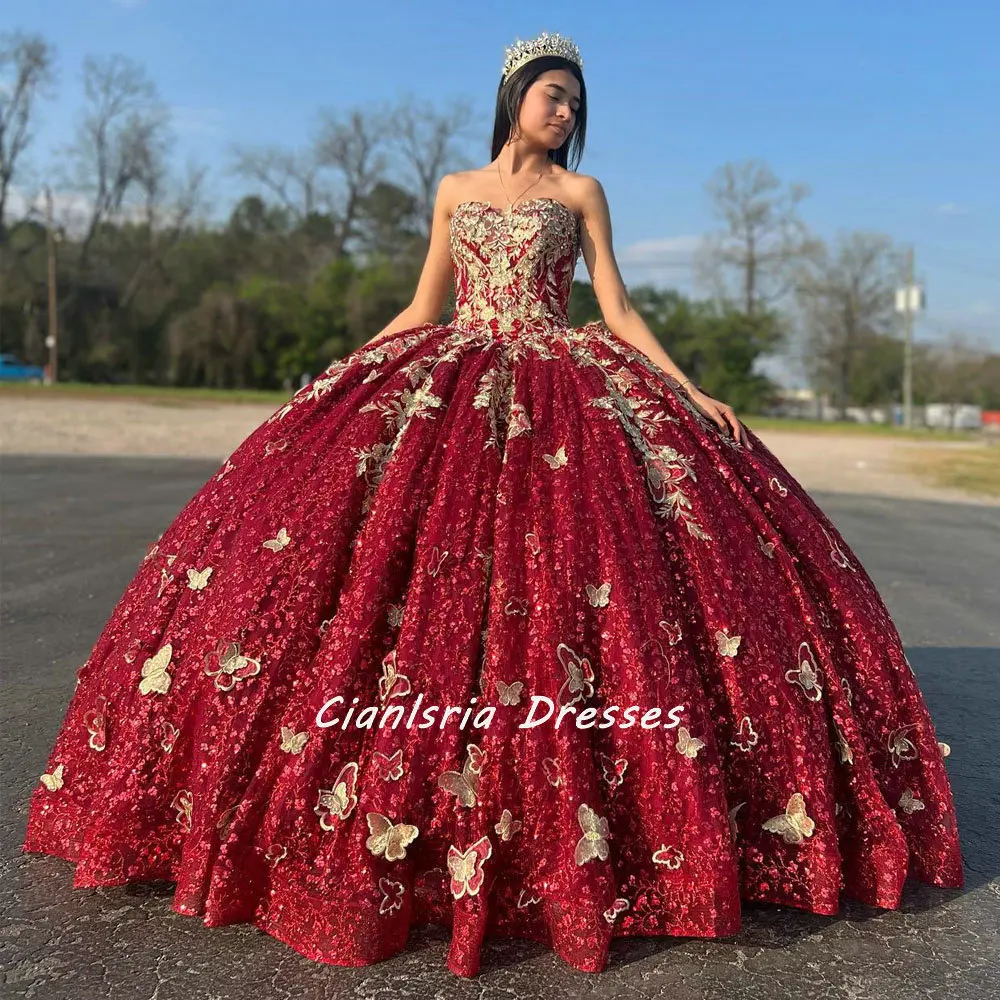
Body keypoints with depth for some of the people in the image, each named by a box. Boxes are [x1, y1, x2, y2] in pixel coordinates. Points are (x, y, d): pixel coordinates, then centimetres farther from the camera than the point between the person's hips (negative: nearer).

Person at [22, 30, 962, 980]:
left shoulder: (581, 192, 13)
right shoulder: (454, 189, 18)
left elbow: (617, 310, 8)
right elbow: (422, 310, 18)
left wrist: (692, 392, -3)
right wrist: (331, 377, 11)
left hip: (563, 392, -1)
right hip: (449, 387, 2)